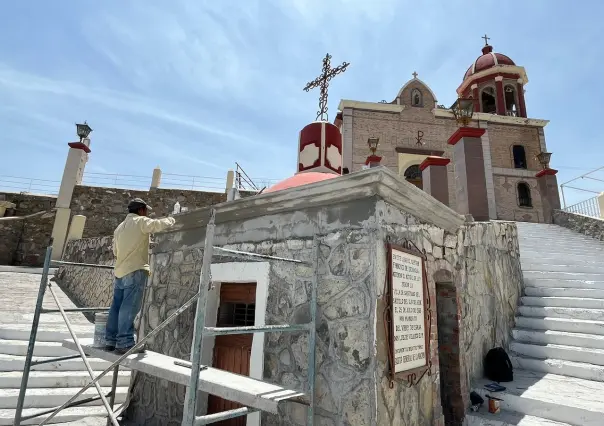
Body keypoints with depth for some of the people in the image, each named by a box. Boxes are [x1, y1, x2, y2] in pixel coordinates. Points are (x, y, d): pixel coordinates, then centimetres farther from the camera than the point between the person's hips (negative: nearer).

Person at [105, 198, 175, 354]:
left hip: (120, 271, 8)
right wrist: (170, 219, 4)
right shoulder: (141, 221, -3)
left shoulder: (120, 227, 22)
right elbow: (160, 224, -16)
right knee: (129, 308, -9)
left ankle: (111, 341, 15)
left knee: (116, 307, 10)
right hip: (135, 271, -8)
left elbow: (115, 251, 25)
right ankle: (124, 343, -8)